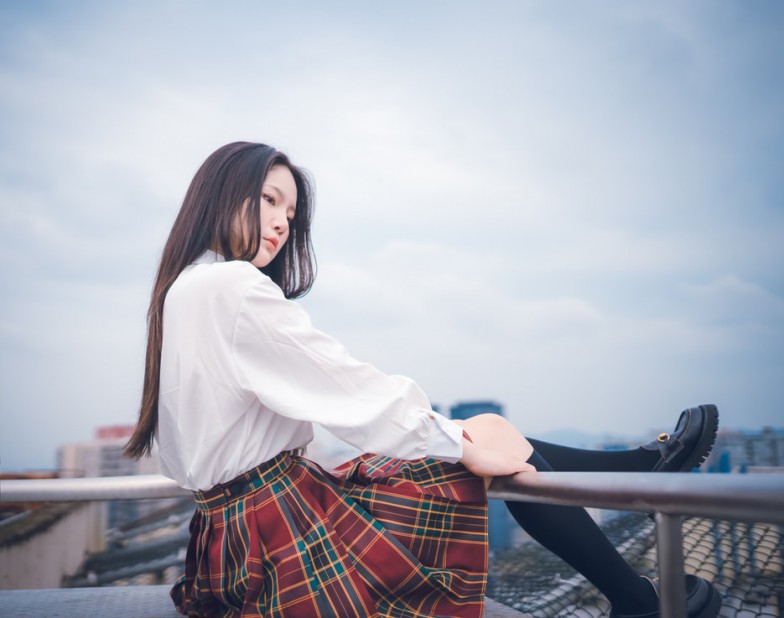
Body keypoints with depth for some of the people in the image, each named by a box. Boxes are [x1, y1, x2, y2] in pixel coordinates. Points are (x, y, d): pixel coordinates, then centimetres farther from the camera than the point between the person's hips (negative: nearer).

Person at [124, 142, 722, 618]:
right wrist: (461, 440, -13)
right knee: (500, 451, -2)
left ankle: (646, 463, 26)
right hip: (284, 532, -9)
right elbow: (343, 386, -20)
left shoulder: (181, 290, 14)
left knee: (495, 440, 12)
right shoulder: (229, 285, -18)